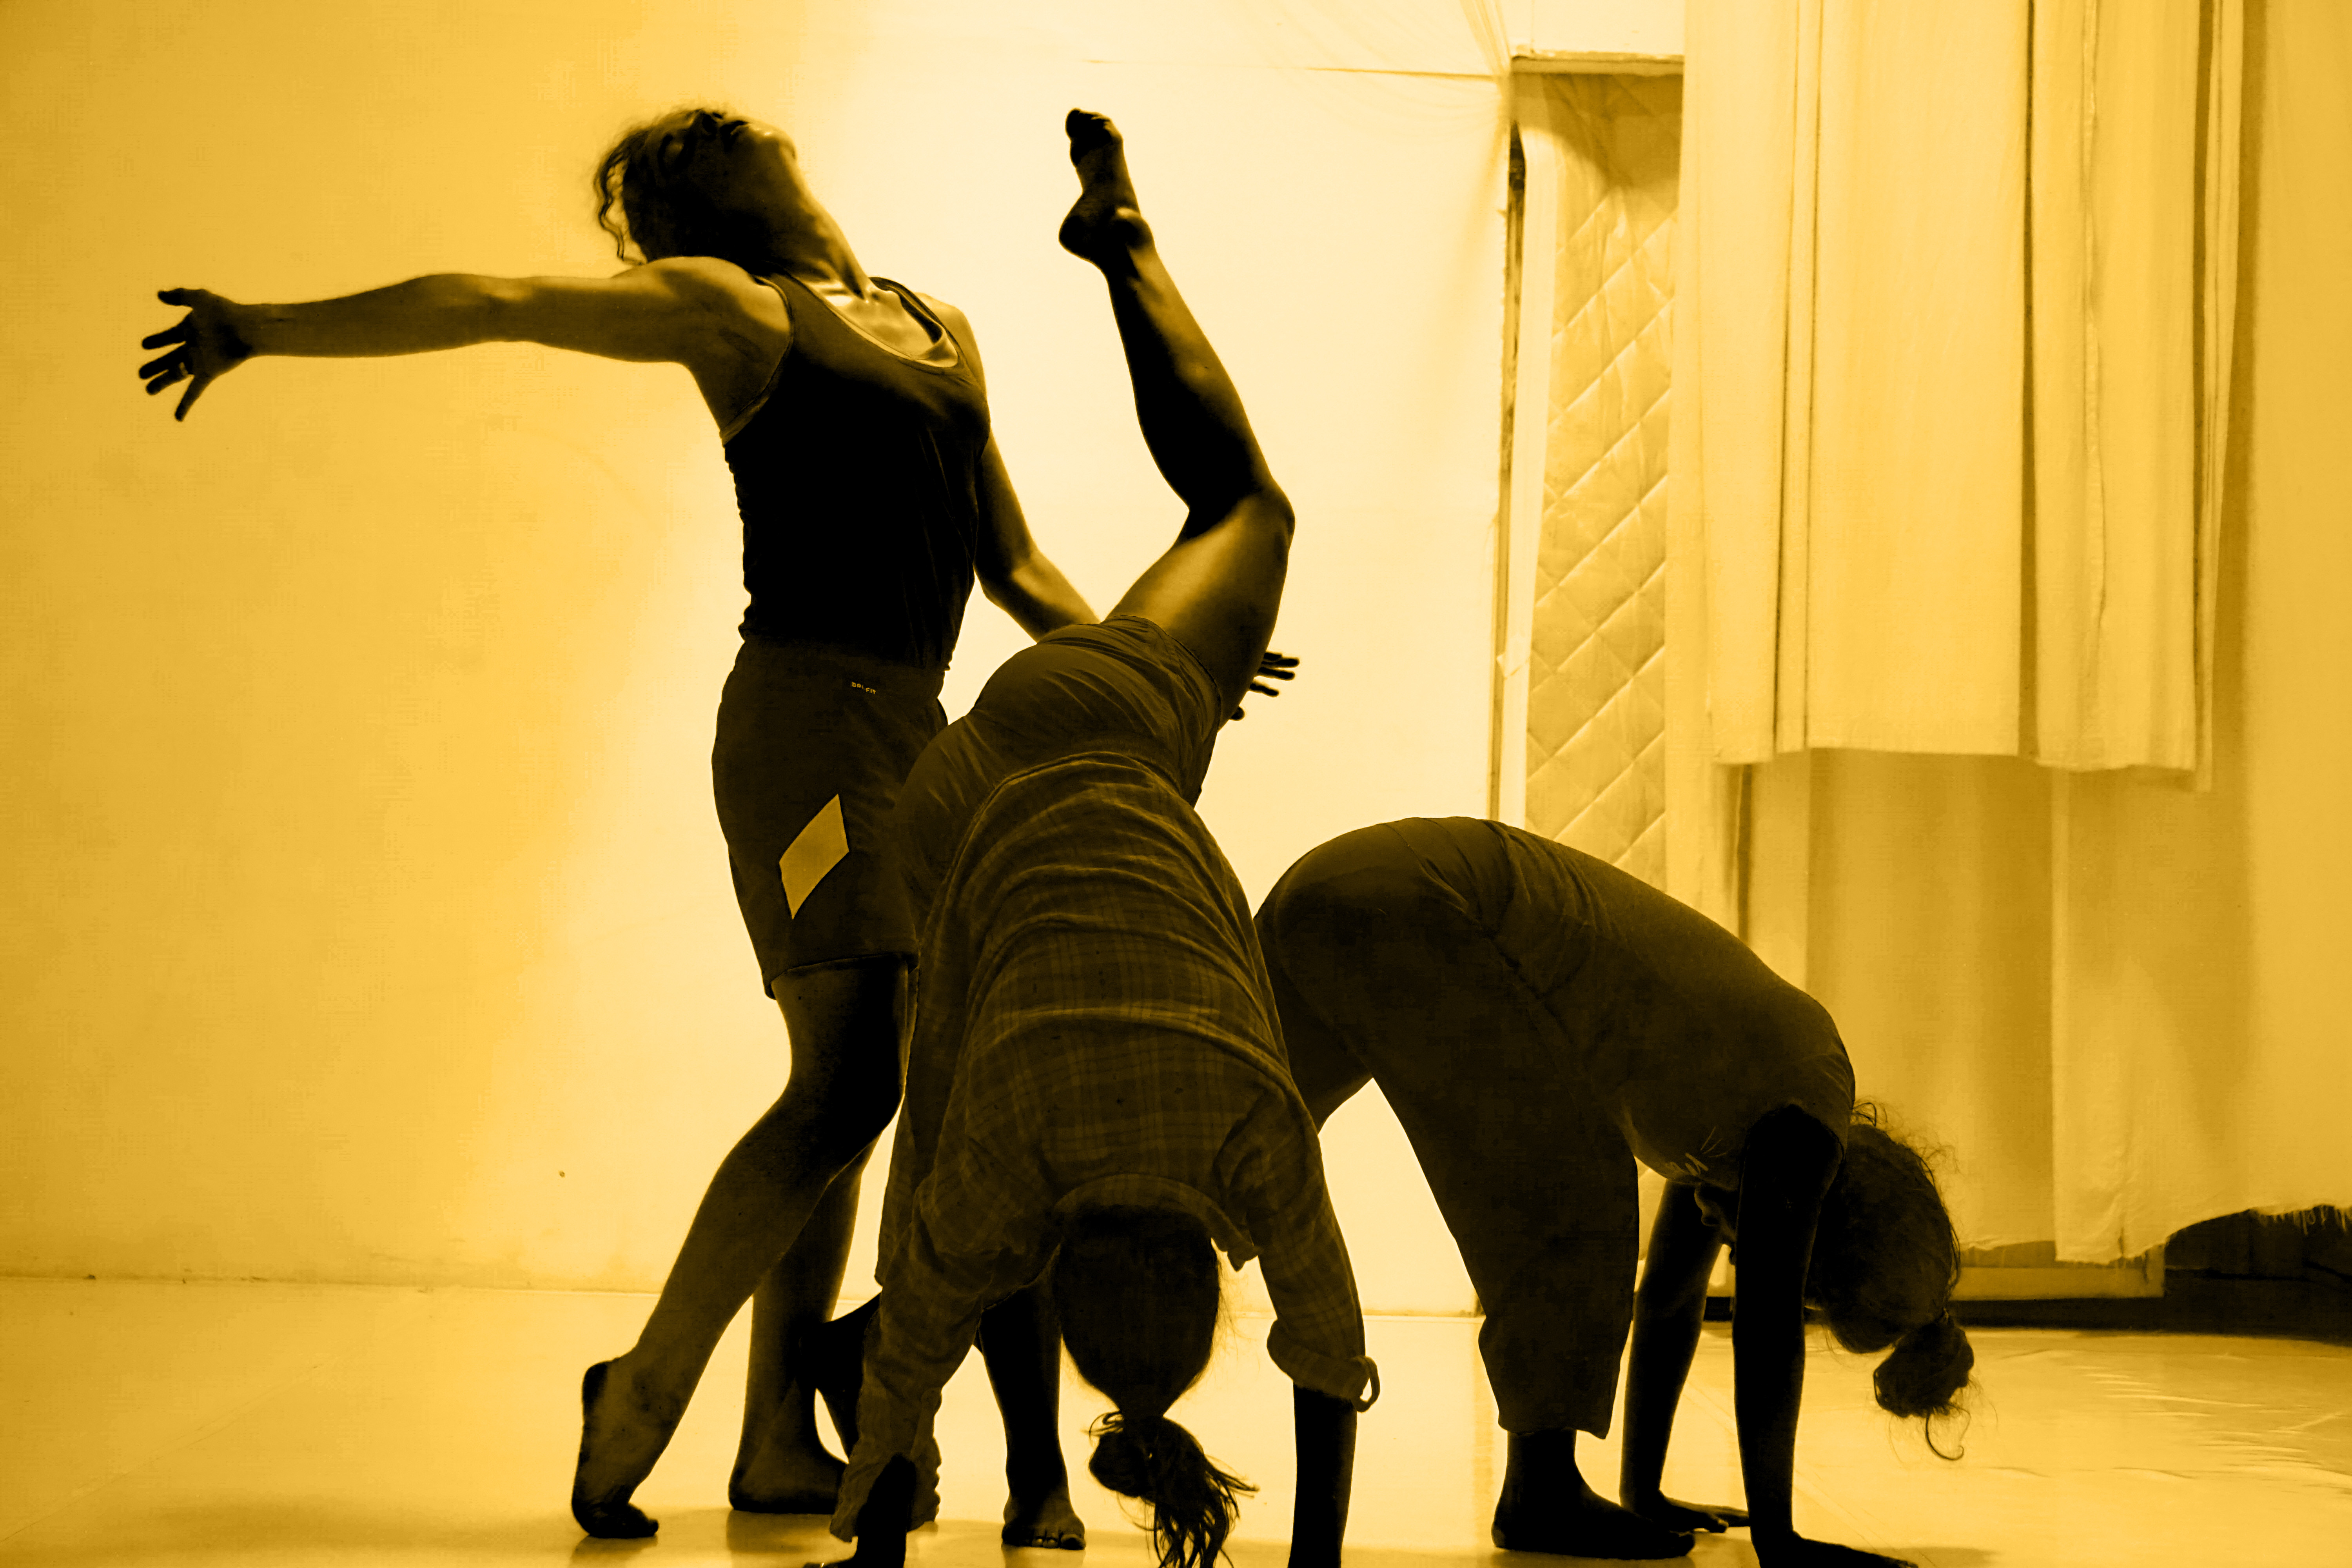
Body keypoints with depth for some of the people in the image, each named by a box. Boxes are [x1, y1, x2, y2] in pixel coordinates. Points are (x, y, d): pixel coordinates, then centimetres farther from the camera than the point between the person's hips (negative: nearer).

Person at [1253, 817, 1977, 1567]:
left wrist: (1642, 1490, 29)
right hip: (1404, 905, -10)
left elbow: (1669, 1298, 26)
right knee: (1565, 1194, -5)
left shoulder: (1735, 1100, 19)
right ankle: (1541, 1488, -1)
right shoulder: (1809, 1094, -7)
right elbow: (1767, 1323, -11)